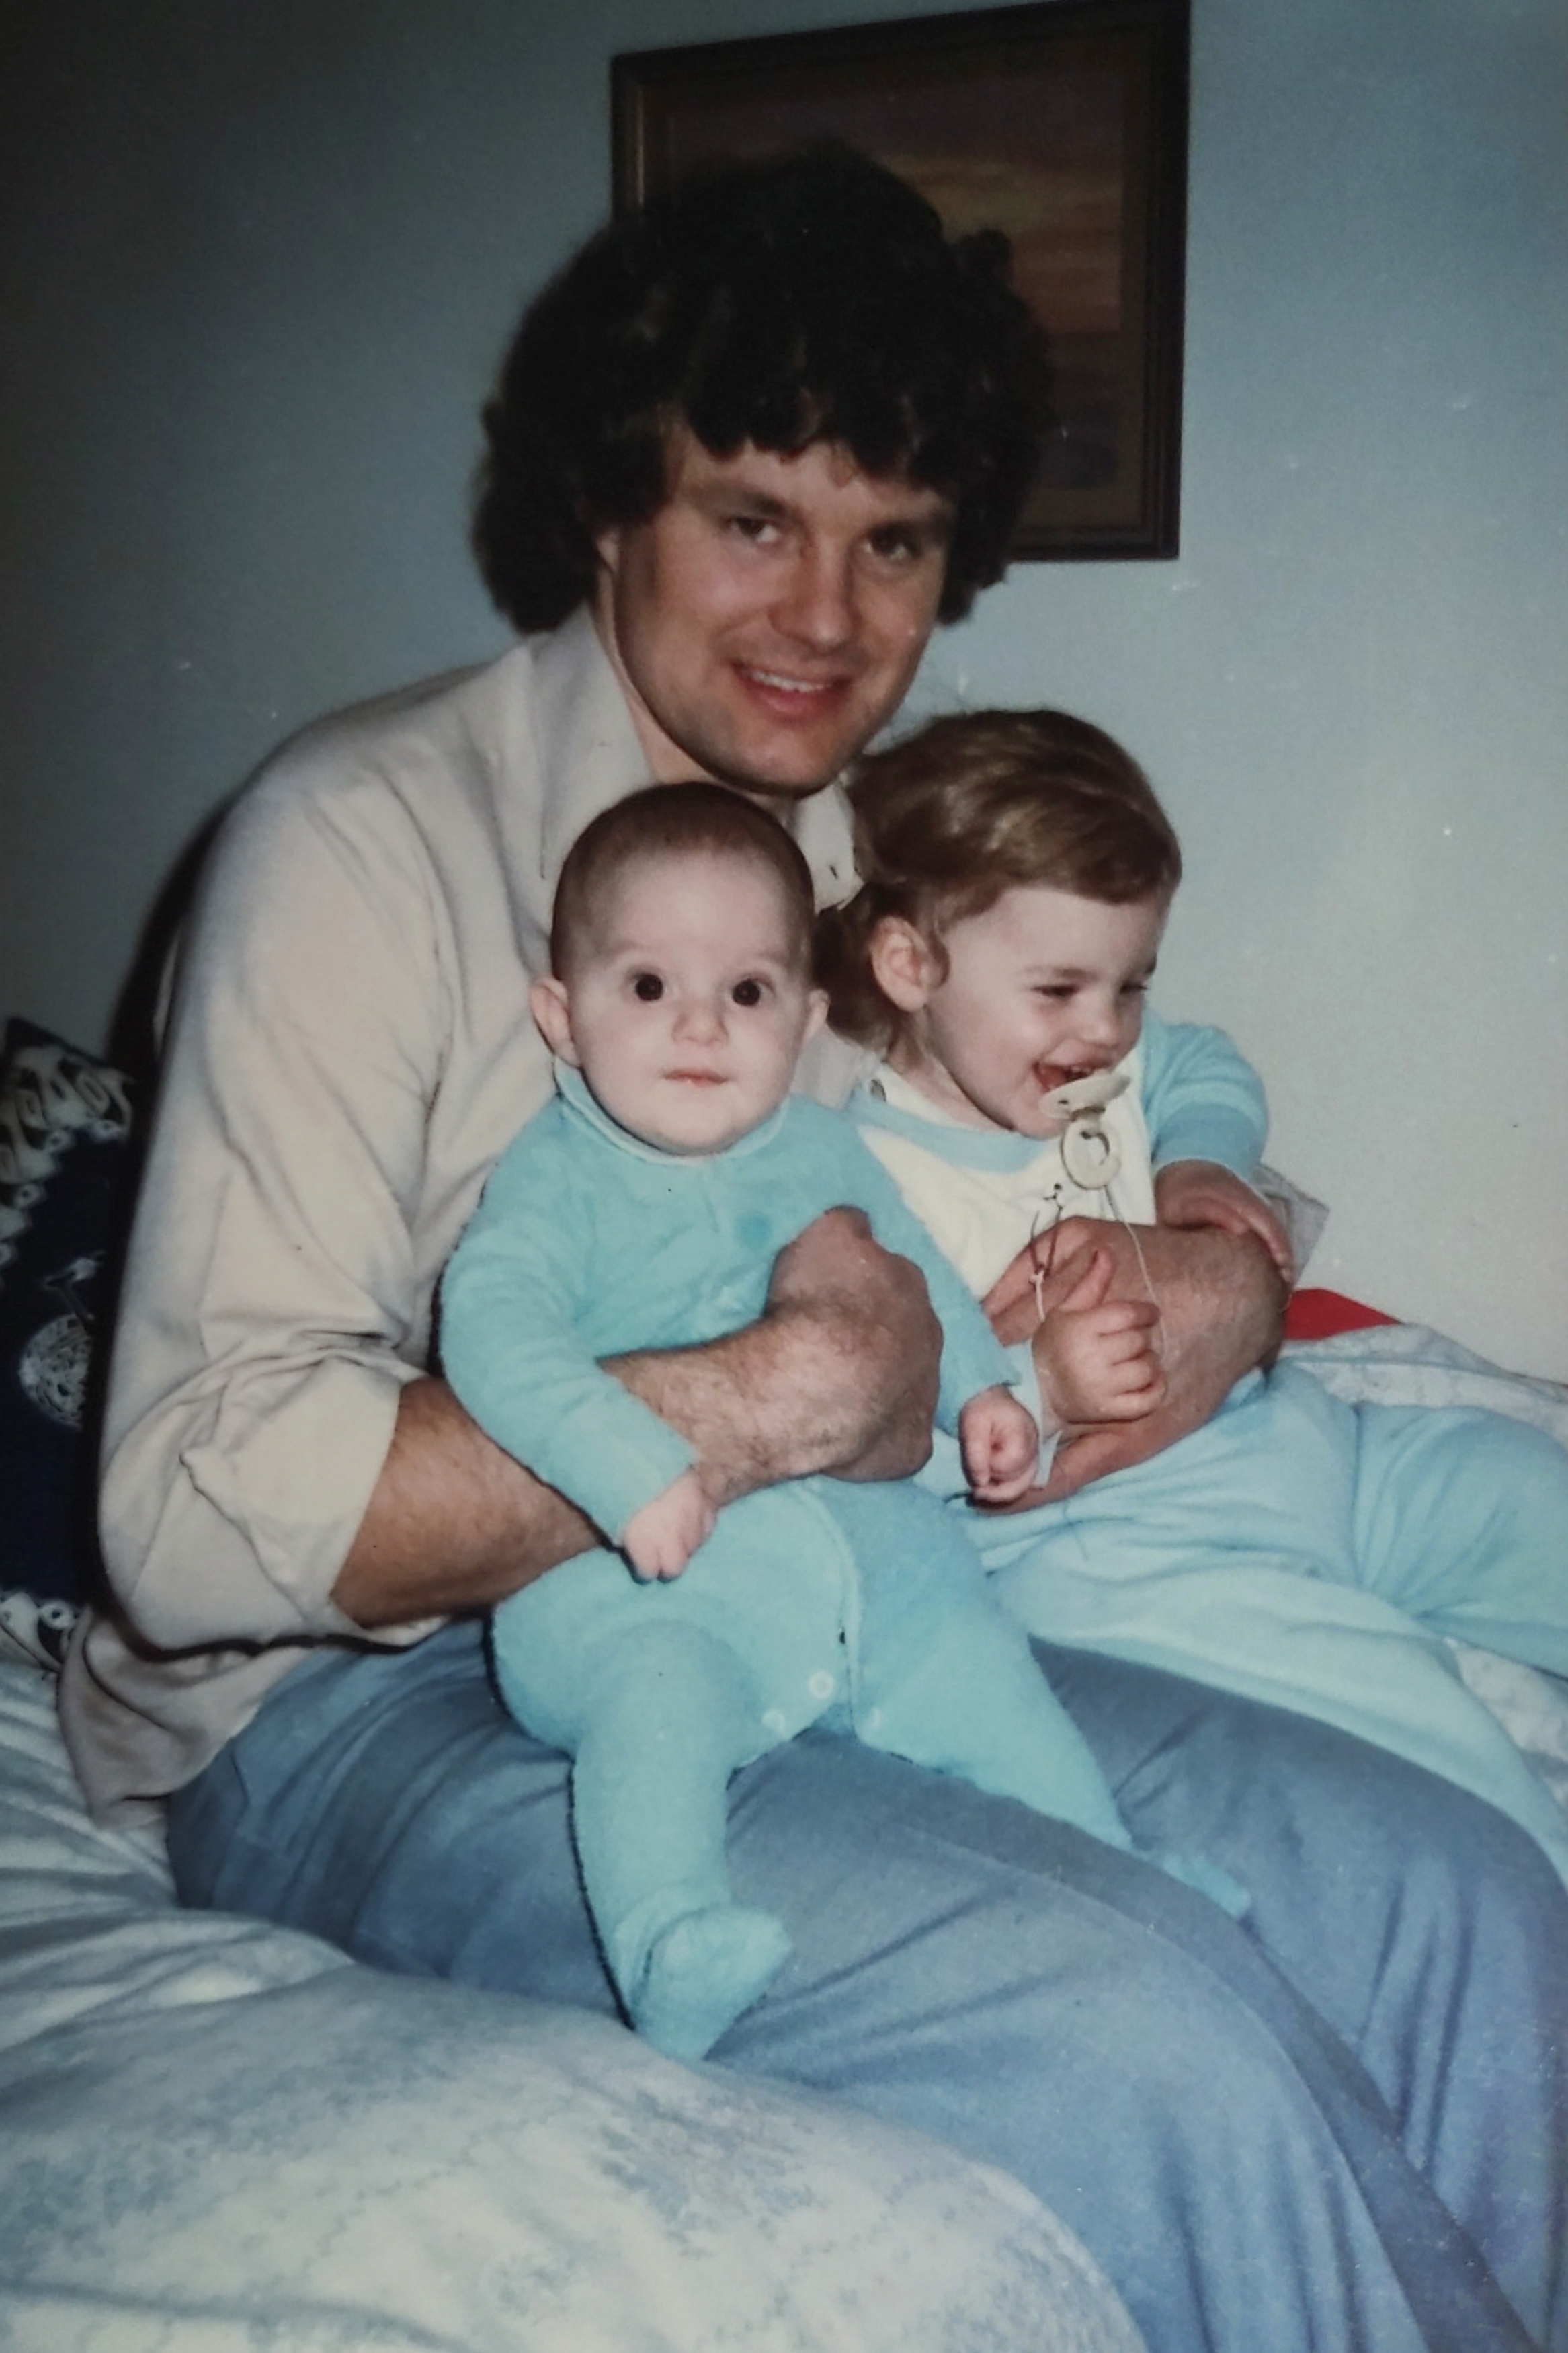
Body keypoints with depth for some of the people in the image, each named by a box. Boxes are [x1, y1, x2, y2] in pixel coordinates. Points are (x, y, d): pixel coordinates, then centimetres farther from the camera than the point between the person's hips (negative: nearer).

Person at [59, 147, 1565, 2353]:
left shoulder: (887, 856, 9)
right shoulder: (368, 838, -13)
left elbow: (1169, 1145, 17)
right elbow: (200, 1509, -21)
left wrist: (1221, 1282, -9)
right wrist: (790, 1391, -24)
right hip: (363, 1704, -6)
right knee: (1134, 2015, -26)